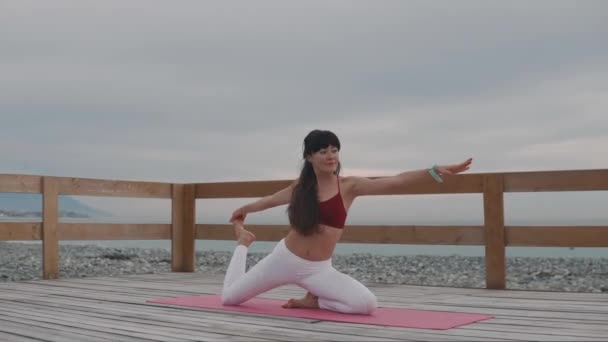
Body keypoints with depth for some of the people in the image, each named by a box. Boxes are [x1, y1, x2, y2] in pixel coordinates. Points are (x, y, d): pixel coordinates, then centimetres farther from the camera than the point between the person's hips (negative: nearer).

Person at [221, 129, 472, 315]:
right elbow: (272, 199, 19)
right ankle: (244, 242, 36)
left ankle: (314, 301, 4)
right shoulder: (300, 187, -2)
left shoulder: (349, 186, -9)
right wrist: (244, 210, 37)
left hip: (319, 269, -1)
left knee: (367, 304, -25)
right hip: (284, 259, 2)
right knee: (228, 298, 9)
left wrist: (435, 172, -34)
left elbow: (396, 182, -22)